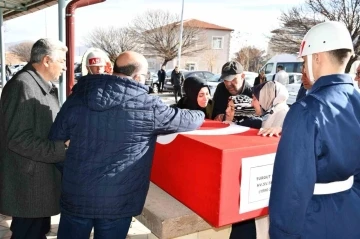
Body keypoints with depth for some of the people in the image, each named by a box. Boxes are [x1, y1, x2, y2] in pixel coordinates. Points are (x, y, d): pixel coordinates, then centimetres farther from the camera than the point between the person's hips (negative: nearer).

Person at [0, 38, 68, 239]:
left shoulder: (45, 86, 14)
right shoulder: (23, 85, -18)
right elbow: (19, 139, -26)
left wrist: (66, 142, 5)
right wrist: (62, 149, -25)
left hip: (41, 181, 10)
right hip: (28, 185, -9)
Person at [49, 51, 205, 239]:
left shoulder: (77, 98, -2)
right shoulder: (147, 106, -13)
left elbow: (55, 142, 6)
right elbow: (186, 120, 1)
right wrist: (200, 114, 24)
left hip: (76, 195, 3)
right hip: (117, 201, -3)